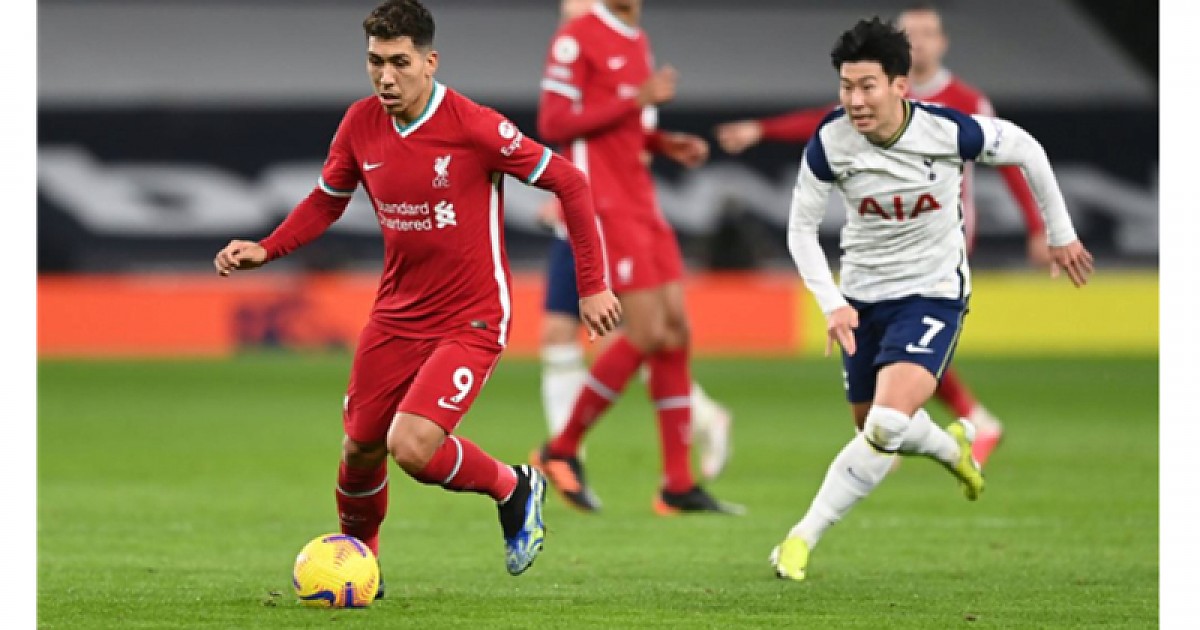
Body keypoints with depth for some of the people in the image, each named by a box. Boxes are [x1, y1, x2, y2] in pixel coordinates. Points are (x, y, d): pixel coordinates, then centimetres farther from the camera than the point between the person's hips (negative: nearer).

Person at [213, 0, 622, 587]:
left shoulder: (475, 127, -20)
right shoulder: (360, 124, -3)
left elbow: (570, 183, -12)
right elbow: (325, 202, 14)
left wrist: (592, 286, -10)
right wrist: (265, 250, -2)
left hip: (470, 321, -6)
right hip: (396, 314, 6)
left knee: (411, 447, -22)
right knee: (360, 450, 12)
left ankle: (514, 489, 6)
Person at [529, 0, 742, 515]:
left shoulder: (637, 43, 17)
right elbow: (553, 125, -15)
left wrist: (667, 144, 7)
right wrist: (637, 100, -18)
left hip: (641, 203, 9)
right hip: (602, 206, -9)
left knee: (676, 331, 2)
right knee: (648, 333, -13)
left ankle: (678, 486, 4)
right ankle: (562, 450, 2)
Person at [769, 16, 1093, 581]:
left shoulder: (949, 131, -21)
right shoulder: (829, 143, -17)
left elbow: (1025, 149, -1)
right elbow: (801, 229, -3)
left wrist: (1060, 234, 10)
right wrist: (831, 305, -16)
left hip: (933, 294, -3)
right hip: (862, 295, 3)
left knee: (886, 427, -24)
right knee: (872, 425, 17)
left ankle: (802, 539, -14)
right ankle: (953, 449, 51)